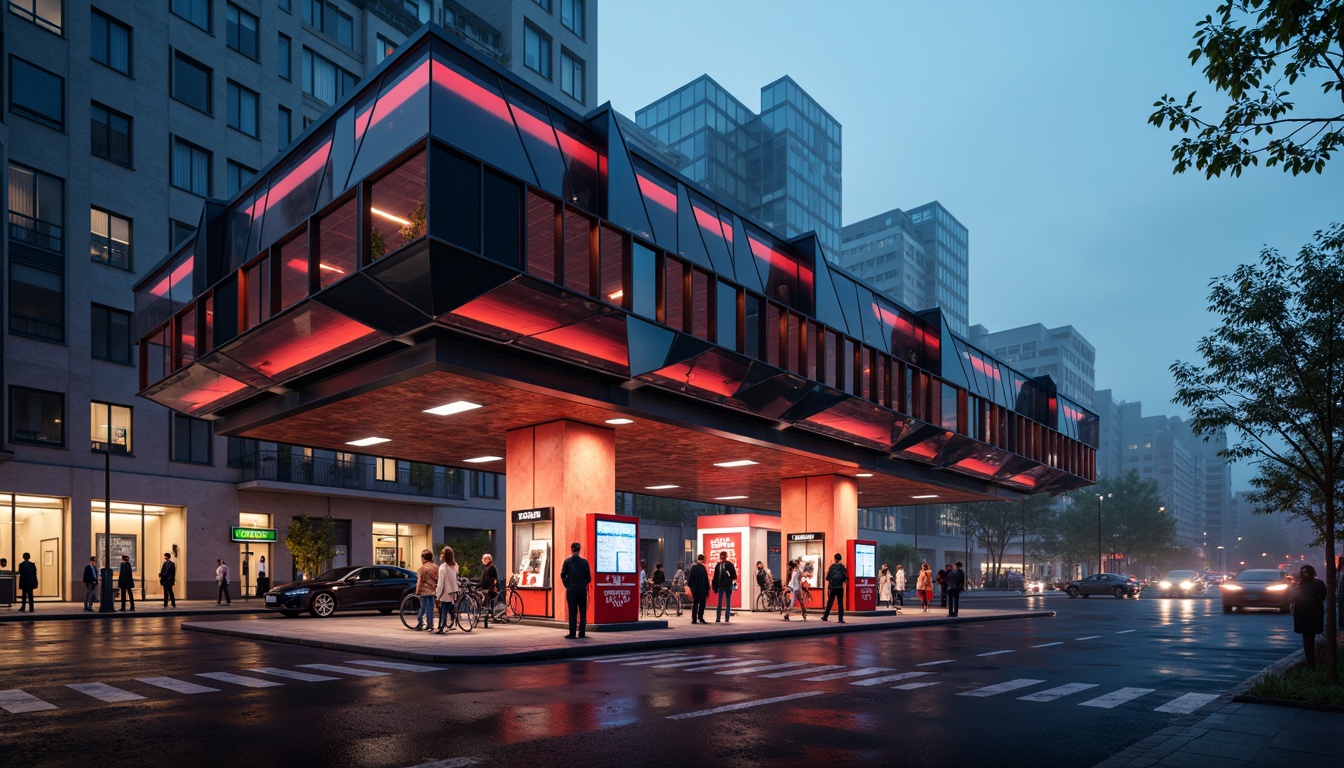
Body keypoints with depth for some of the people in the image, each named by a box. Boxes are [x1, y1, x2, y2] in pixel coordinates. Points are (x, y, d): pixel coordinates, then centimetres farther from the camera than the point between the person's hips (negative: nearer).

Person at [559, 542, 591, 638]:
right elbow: (588, 577, 0)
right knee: (583, 612, 9)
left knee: (572, 612, 4)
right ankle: (582, 633, 7)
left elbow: (563, 575, -3)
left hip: (571, 590, 0)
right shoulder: (584, 562, -4)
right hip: (582, 590, 0)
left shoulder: (567, 561, -5)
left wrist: (567, 585, 10)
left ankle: (572, 634, 3)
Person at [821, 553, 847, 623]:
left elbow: (828, 577, 0)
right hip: (840, 587, -2)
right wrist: (845, 580, 15)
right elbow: (845, 577, -6)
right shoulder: (842, 566, -3)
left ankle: (825, 617, 20)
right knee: (840, 603, 1)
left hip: (832, 587, 2)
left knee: (829, 602, 13)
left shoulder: (832, 566, 1)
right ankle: (841, 619, -5)